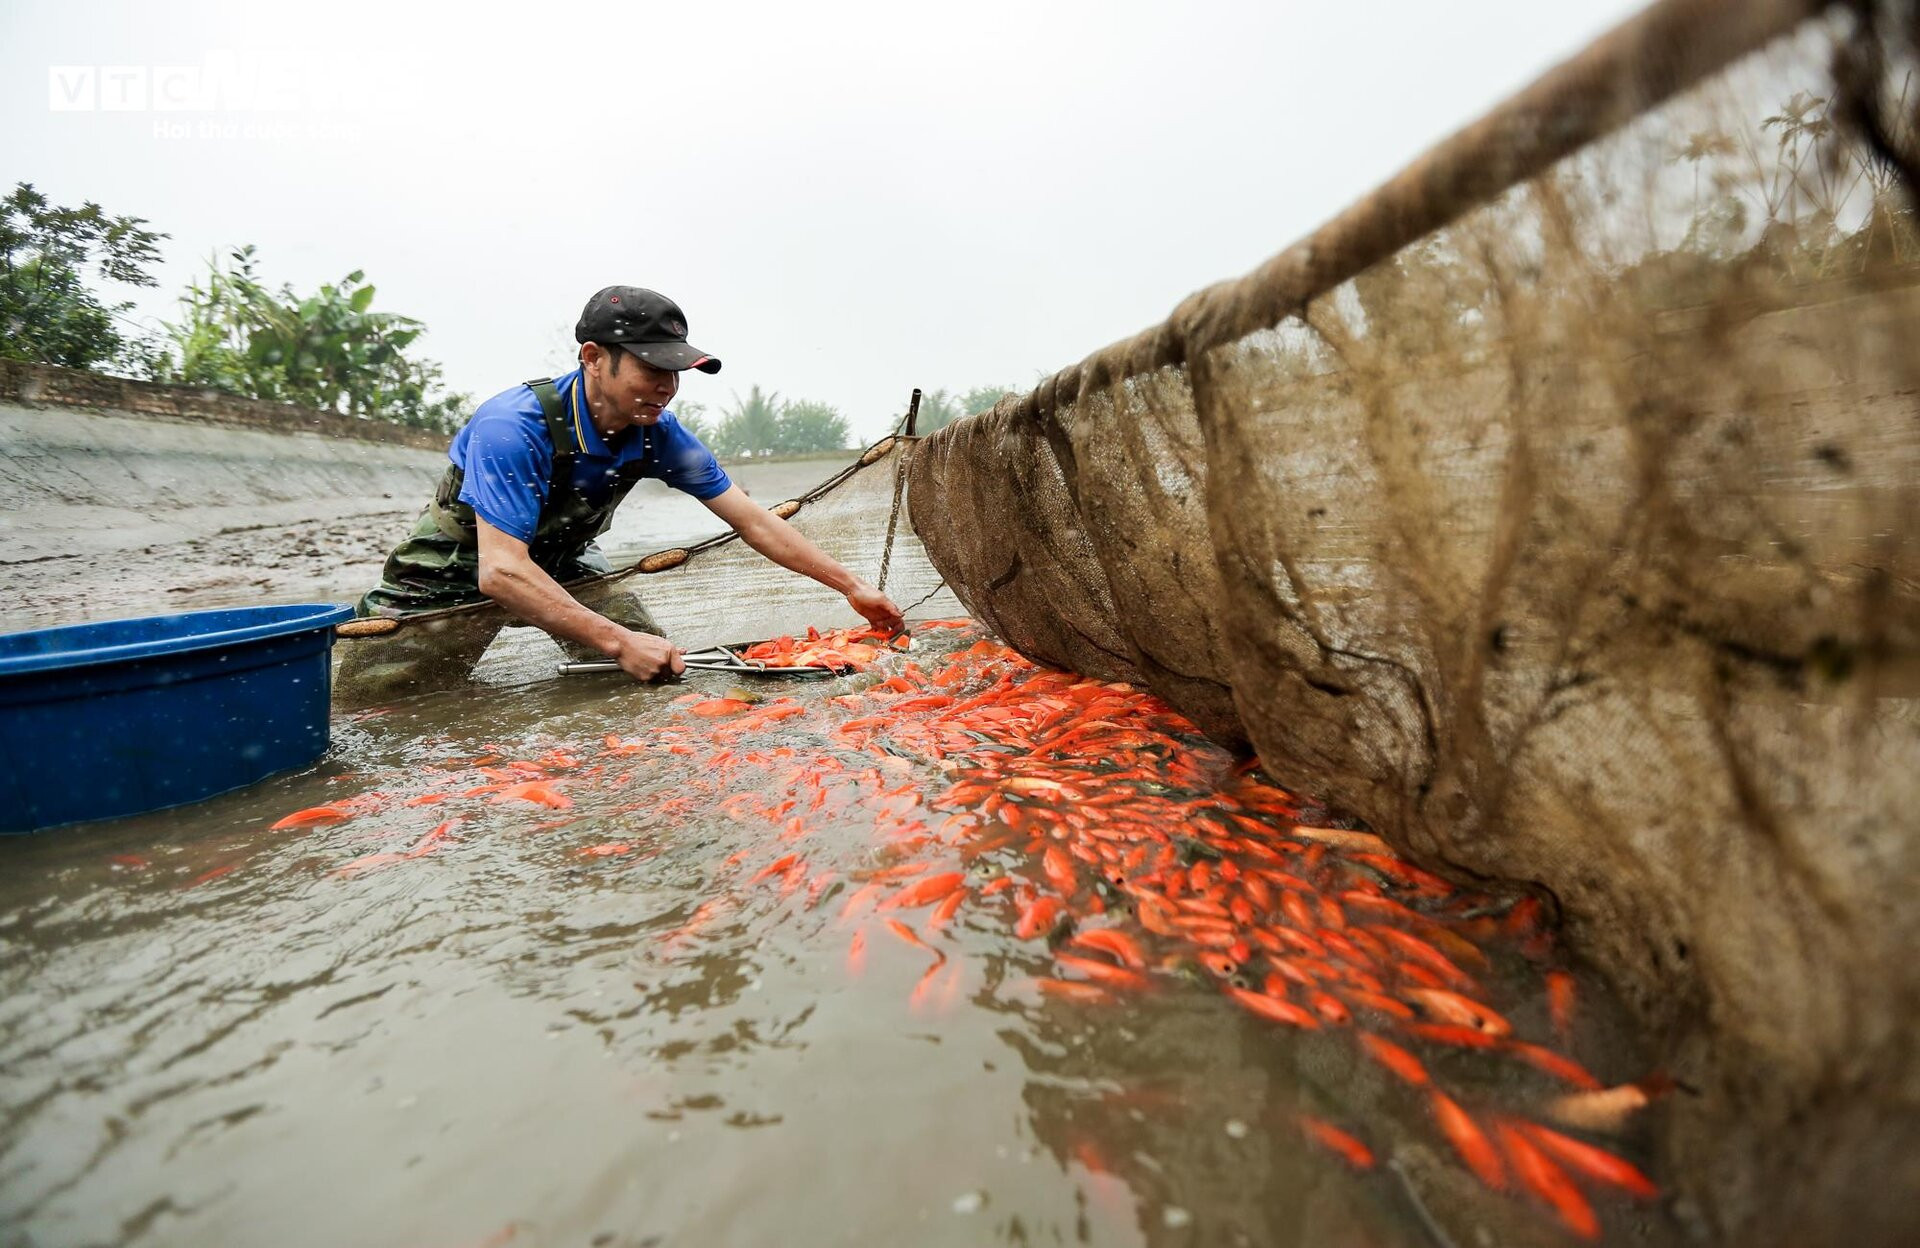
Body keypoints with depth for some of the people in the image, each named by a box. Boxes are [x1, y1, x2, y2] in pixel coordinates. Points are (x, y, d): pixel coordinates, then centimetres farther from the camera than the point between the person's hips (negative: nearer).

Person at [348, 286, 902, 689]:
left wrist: (852, 586, -15)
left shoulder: (657, 432, -16)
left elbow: (753, 520, -13)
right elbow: (501, 571, -38)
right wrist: (619, 641, -46)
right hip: (457, 570, -4)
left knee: (657, 671, -5)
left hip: (562, 564, 5)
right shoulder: (514, 427, -33)